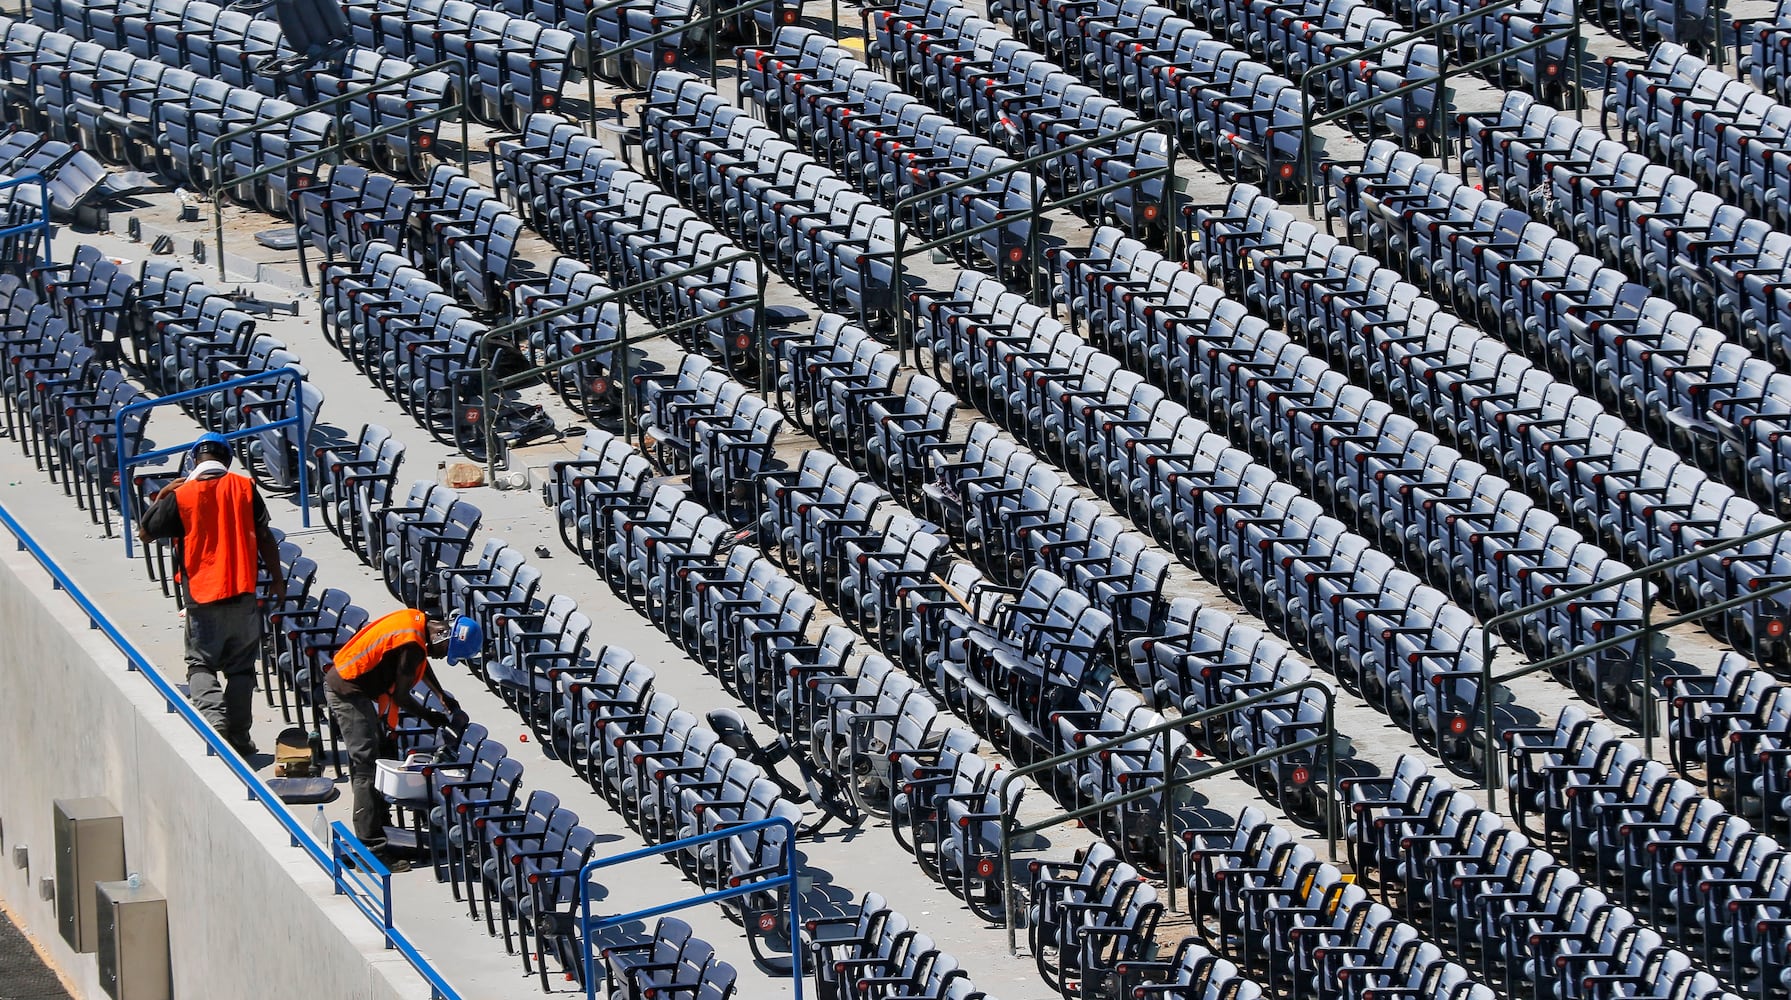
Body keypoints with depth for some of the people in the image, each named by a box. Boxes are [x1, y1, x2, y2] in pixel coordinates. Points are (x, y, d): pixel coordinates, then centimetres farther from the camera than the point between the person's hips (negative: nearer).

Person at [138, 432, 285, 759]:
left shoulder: (180, 496, -6)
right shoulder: (244, 487, -2)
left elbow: (145, 532, 6)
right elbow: (264, 537, 1)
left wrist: (161, 496, 17)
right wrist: (277, 578, 12)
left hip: (202, 597, -2)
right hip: (243, 594, 2)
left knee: (201, 664, 8)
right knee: (241, 667, 10)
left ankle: (212, 715, -16)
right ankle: (239, 736, 9)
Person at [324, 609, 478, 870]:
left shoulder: (417, 620, 4)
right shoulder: (412, 644, -25)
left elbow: (421, 664, 24)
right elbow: (400, 695, -16)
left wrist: (444, 697, 24)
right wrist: (429, 716, 0)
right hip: (349, 692, -11)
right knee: (367, 767, -11)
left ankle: (380, 829, 32)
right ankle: (372, 850, -13)